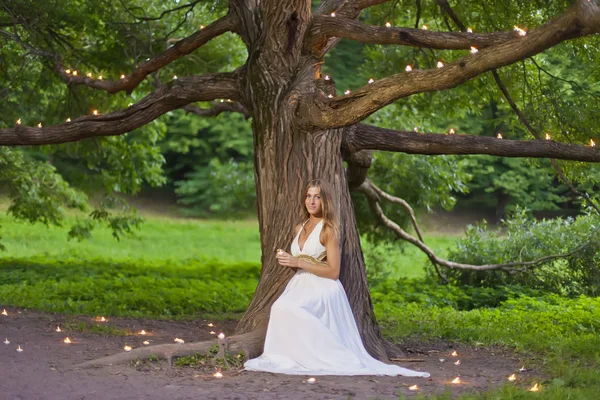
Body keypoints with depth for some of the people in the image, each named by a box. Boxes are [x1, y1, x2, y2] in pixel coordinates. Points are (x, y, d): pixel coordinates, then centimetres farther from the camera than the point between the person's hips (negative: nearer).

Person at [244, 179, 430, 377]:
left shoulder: (328, 230, -7)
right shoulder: (299, 228, 15)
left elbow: (333, 272, -12)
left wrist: (299, 262, -14)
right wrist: (287, 260, 3)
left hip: (323, 289, -6)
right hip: (301, 286, 6)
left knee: (285, 308, -33)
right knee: (281, 307, -27)